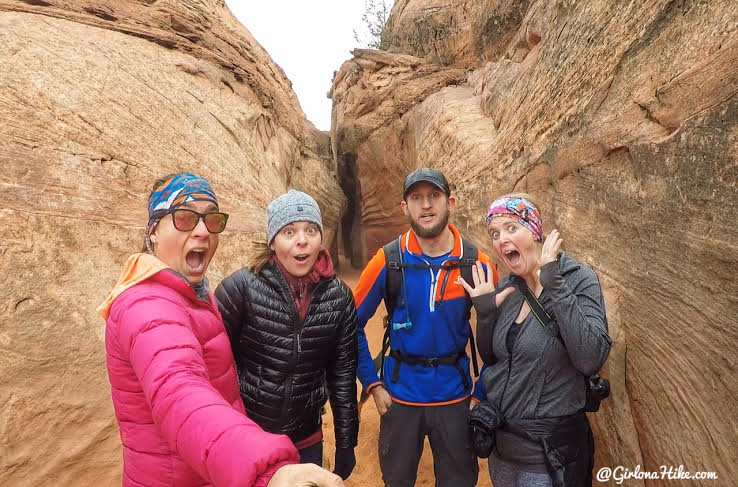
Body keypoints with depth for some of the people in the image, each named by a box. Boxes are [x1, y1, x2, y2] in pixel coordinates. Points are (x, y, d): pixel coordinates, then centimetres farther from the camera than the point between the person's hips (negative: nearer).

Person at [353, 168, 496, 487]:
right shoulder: (388, 261, -13)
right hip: (400, 396, 0)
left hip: (455, 397, 1)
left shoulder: (476, 263, -10)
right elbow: (352, 324, -5)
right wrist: (372, 384, -6)